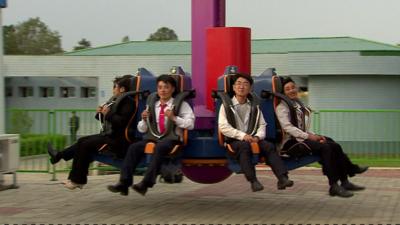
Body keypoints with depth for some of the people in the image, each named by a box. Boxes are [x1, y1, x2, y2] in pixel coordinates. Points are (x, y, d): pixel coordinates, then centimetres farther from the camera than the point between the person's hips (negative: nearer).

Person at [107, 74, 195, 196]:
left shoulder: (181, 104, 6)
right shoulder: (152, 106, 19)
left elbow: (190, 124, -5)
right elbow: (142, 129, 20)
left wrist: (174, 118, -15)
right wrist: (144, 120, -1)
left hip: (171, 138, -5)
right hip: (154, 137, 5)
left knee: (160, 147, -38)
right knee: (134, 147, -21)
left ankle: (146, 183, -42)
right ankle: (124, 183, -25)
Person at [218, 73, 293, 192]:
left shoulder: (254, 107, 19)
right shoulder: (227, 106, 6)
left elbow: (262, 125, 13)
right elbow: (223, 127, -6)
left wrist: (257, 136, -10)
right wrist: (242, 135, -18)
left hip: (252, 139, 3)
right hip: (235, 141, -3)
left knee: (269, 146, -25)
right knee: (244, 146, -36)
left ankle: (282, 178, -35)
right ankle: (253, 181, -42)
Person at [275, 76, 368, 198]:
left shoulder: (299, 105, 23)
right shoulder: (282, 107, -1)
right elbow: (287, 127, -14)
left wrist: (314, 135, 3)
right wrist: (308, 136, -18)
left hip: (302, 138, 8)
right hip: (291, 142, -8)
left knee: (335, 146, -14)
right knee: (325, 147, -28)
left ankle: (344, 182, -12)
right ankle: (334, 186, -27)